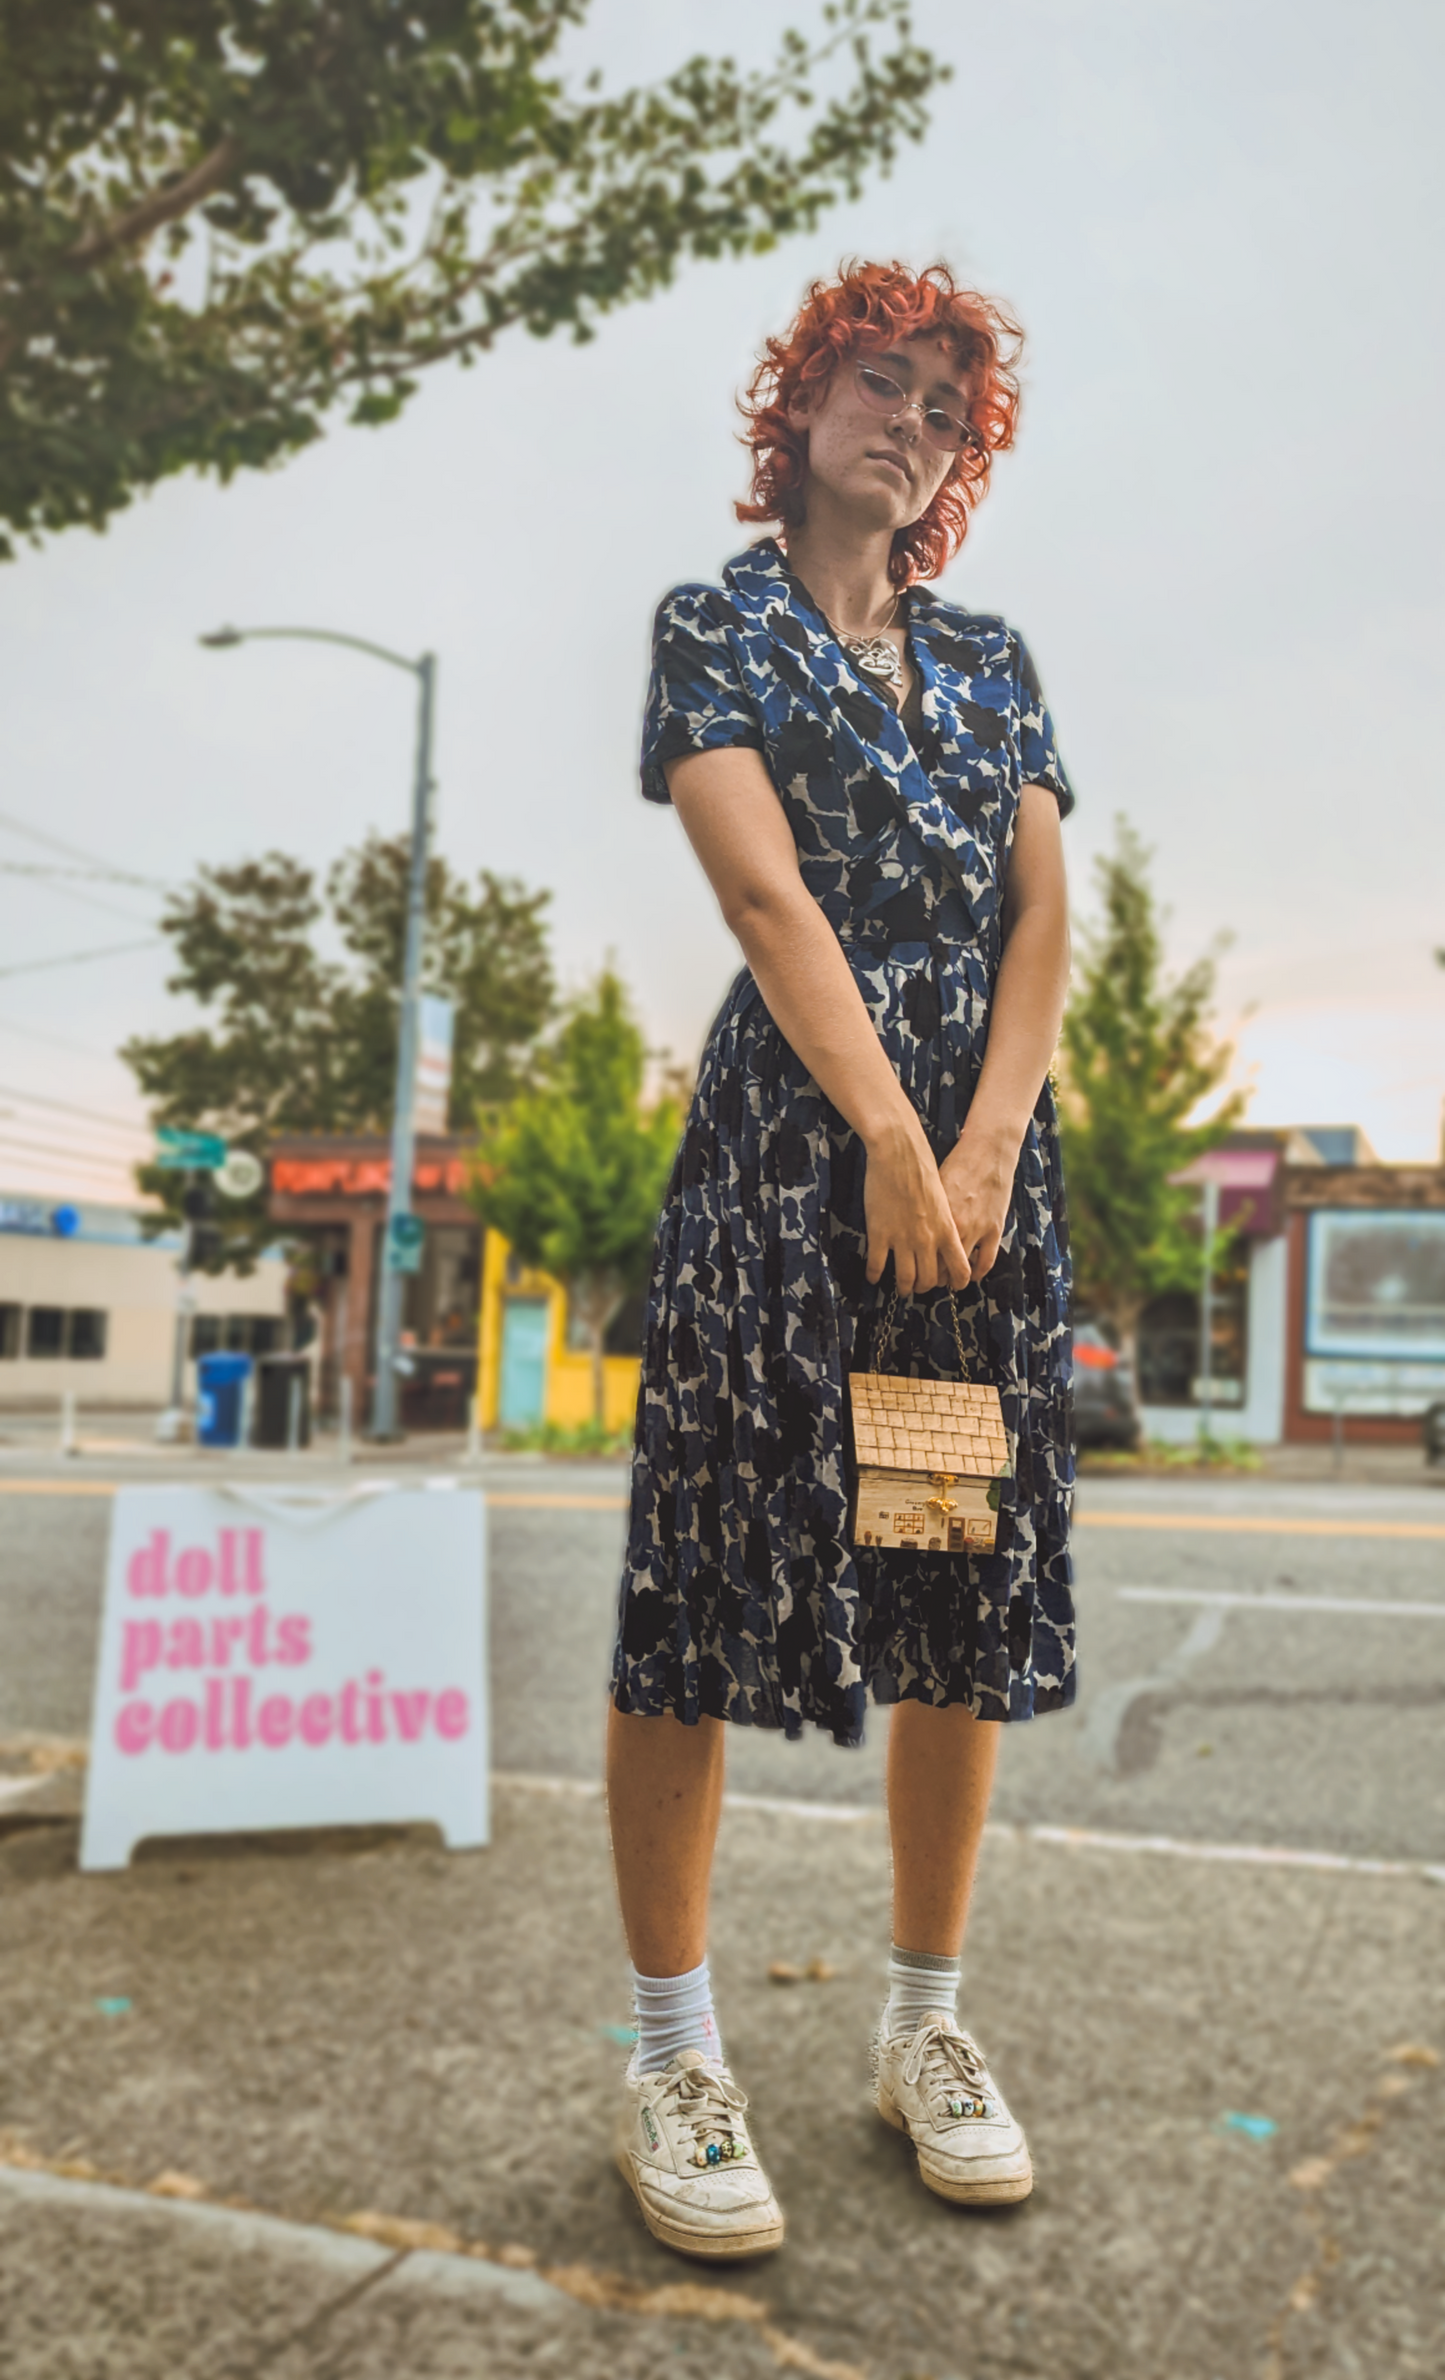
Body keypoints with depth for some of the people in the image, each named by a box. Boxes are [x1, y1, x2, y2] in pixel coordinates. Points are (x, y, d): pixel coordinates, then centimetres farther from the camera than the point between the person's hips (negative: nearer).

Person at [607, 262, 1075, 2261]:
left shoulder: (989, 659, 21)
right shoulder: (722, 623, 8)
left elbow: (1044, 913, 8)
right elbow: (766, 889, -8)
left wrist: (987, 1147, -8)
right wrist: (891, 1139, -17)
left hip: (987, 1143, 5)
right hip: (790, 1138, -5)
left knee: (978, 1586, 6)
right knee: (714, 1571, -6)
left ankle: (927, 2022, 22)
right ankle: (673, 2054, 9)